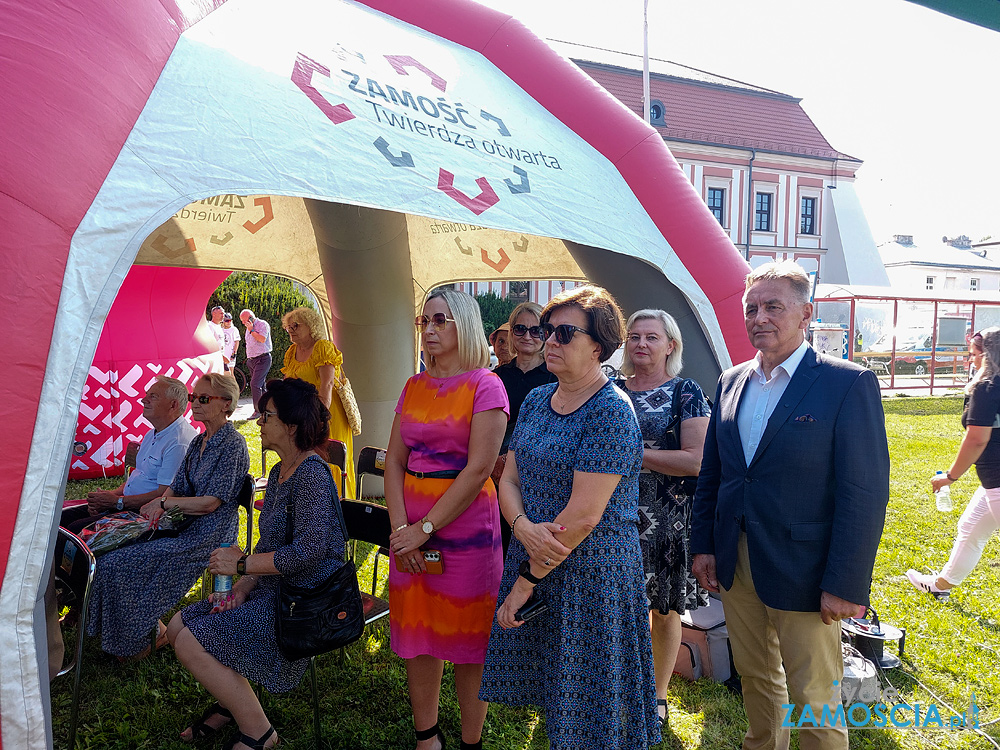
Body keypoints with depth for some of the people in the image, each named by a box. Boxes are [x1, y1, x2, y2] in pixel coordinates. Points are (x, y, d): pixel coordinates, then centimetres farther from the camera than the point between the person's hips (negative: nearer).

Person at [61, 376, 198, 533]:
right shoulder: (152, 434, 17)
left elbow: (165, 495, -22)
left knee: (77, 529, -20)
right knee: (64, 517, 4)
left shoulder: (180, 442, -18)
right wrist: (112, 494, 4)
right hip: (127, 504, 10)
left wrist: (117, 501, -15)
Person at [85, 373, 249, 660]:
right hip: (185, 525, 9)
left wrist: (164, 503, -9)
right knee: (109, 545, -1)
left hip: (208, 535, -9)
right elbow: (177, 487, 12)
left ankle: (153, 633, 7)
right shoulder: (198, 442, 13)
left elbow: (210, 502, -18)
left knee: (118, 562, -13)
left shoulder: (233, 445, -15)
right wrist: (157, 506, -9)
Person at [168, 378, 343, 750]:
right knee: (179, 626, 9)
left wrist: (242, 564, -18)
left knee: (192, 645, -14)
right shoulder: (279, 472, 11)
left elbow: (308, 549, -28)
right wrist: (241, 588, -1)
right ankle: (233, 702, 26)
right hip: (273, 590, 10)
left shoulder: (312, 474, -20)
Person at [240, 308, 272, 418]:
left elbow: (262, 339, -22)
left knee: (255, 384, -15)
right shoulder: (249, 328, 18)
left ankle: (258, 410, -11)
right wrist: (248, 359, 21)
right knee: (260, 386, 10)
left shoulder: (262, 324, -8)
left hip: (262, 359, -9)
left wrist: (251, 330, -14)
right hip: (251, 360, 9)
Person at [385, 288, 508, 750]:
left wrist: (426, 527, -15)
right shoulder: (414, 387, 10)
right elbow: (394, 461, 6)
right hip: (412, 532, 5)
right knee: (417, 637, 13)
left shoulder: (484, 386, -7)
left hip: (465, 531, -5)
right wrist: (400, 528, -7)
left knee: (467, 644, 7)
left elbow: (478, 470, -14)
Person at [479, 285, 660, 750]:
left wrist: (527, 579, -14)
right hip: (534, 556, 7)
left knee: (586, 710, 9)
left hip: (590, 572, -6)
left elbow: (584, 514, -21)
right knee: (550, 695, 20)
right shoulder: (536, 401, 6)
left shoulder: (611, 411, -17)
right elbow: (509, 478, 6)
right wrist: (524, 528, -15)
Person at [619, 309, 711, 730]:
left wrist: (633, 454, -17)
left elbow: (696, 461, -16)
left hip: (667, 519, -3)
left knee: (664, 609, 10)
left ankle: (658, 695, 29)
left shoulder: (686, 393, -6)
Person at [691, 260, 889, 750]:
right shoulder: (732, 382, 6)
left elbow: (866, 493, -14)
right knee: (756, 676, 22)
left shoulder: (849, 384, -12)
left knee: (816, 700, 9)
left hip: (803, 574, -5)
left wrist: (845, 585, -16)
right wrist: (702, 544, 7)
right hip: (734, 565, 6)